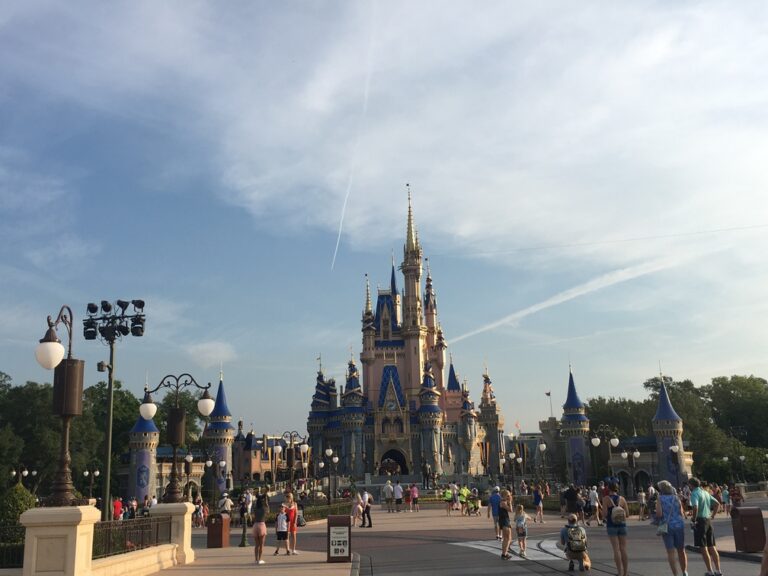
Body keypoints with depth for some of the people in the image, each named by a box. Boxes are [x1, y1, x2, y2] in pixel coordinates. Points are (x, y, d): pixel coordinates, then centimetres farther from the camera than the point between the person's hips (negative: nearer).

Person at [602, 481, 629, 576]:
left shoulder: (606, 499, -6)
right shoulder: (622, 499, 3)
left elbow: (604, 513, -13)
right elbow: (627, 514, 3)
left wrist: (604, 517, 9)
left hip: (611, 525, -3)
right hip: (622, 525, 3)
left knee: (616, 550, -1)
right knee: (623, 549, 9)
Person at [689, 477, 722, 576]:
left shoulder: (694, 493, -12)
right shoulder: (705, 492, 14)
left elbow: (695, 507, -27)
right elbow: (717, 503, 19)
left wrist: (693, 519, -16)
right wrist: (712, 515, 16)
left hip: (700, 520, -8)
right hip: (708, 520, 8)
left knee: (703, 548, -1)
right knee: (712, 547, 12)